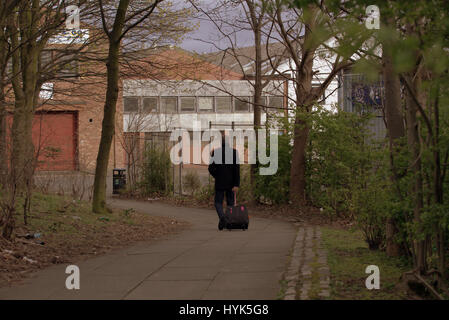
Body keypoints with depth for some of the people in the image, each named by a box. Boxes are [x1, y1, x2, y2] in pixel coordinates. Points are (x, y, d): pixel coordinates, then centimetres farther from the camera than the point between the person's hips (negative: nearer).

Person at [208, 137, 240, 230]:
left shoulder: (215, 152, -2)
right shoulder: (234, 152, -3)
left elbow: (211, 168, -2)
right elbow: (237, 169, -10)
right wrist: (236, 184, -11)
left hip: (219, 183, -1)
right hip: (231, 183, 1)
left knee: (218, 202, 7)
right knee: (230, 202, 13)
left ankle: (222, 217, -21)